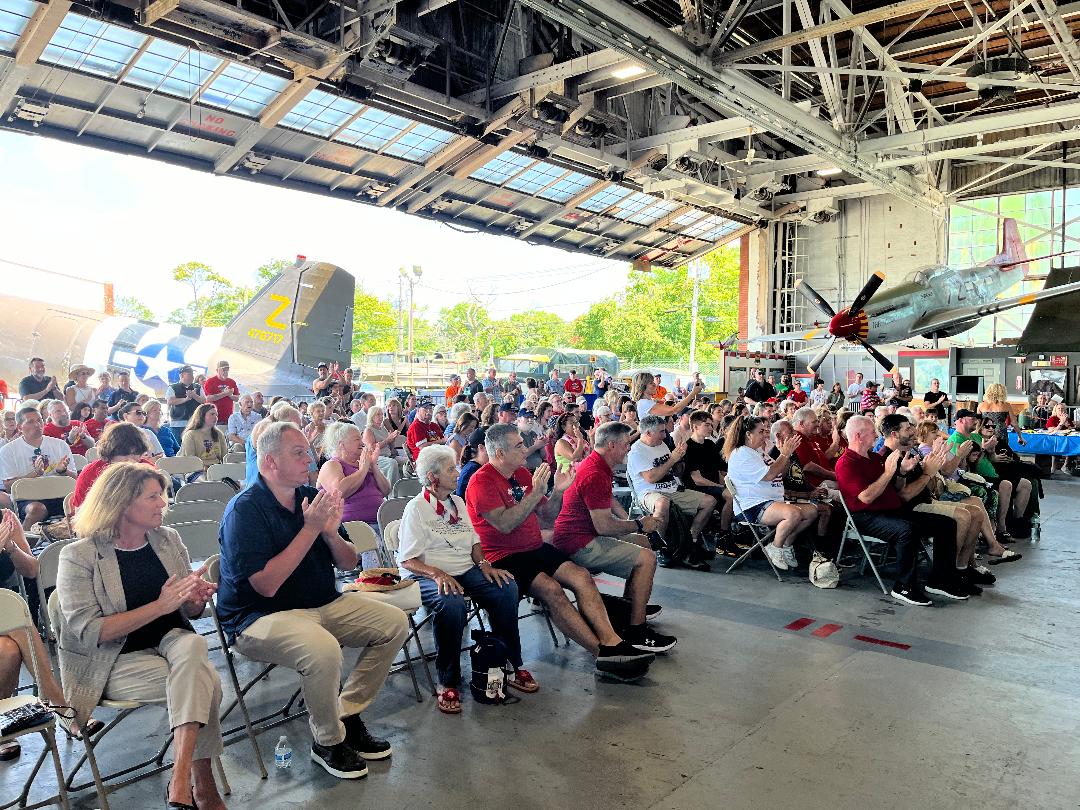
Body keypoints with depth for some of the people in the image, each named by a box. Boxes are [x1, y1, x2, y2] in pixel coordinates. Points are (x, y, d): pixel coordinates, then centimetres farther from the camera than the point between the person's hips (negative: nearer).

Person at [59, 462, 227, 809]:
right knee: (205, 682, -28)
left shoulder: (168, 538, 4)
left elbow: (189, 613, 11)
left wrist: (196, 599, -14)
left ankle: (181, 781, -31)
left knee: (193, 645, -32)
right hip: (114, 663, -4)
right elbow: (89, 633, -17)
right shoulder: (78, 556, -10)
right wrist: (161, 605, -25)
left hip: (170, 642, 4)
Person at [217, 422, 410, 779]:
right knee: (323, 649, -34)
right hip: (260, 616, -7)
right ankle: (327, 741, -6)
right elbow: (266, 585, -24)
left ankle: (348, 713, 7)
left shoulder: (312, 497, 5)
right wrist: (310, 529, -23)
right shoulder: (244, 509, -15)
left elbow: (348, 563, 8)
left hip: (322, 603, 7)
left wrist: (331, 532, -13)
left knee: (395, 622, -4)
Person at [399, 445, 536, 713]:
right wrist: (437, 574, -25)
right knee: (452, 604, -37)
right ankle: (447, 682, -21)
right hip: (429, 576, -6)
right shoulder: (416, 508, -5)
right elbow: (407, 560, -10)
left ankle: (512, 665, -8)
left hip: (466, 570, 6)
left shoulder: (457, 502, 17)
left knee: (507, 588, -19)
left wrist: (484, 564, 0)